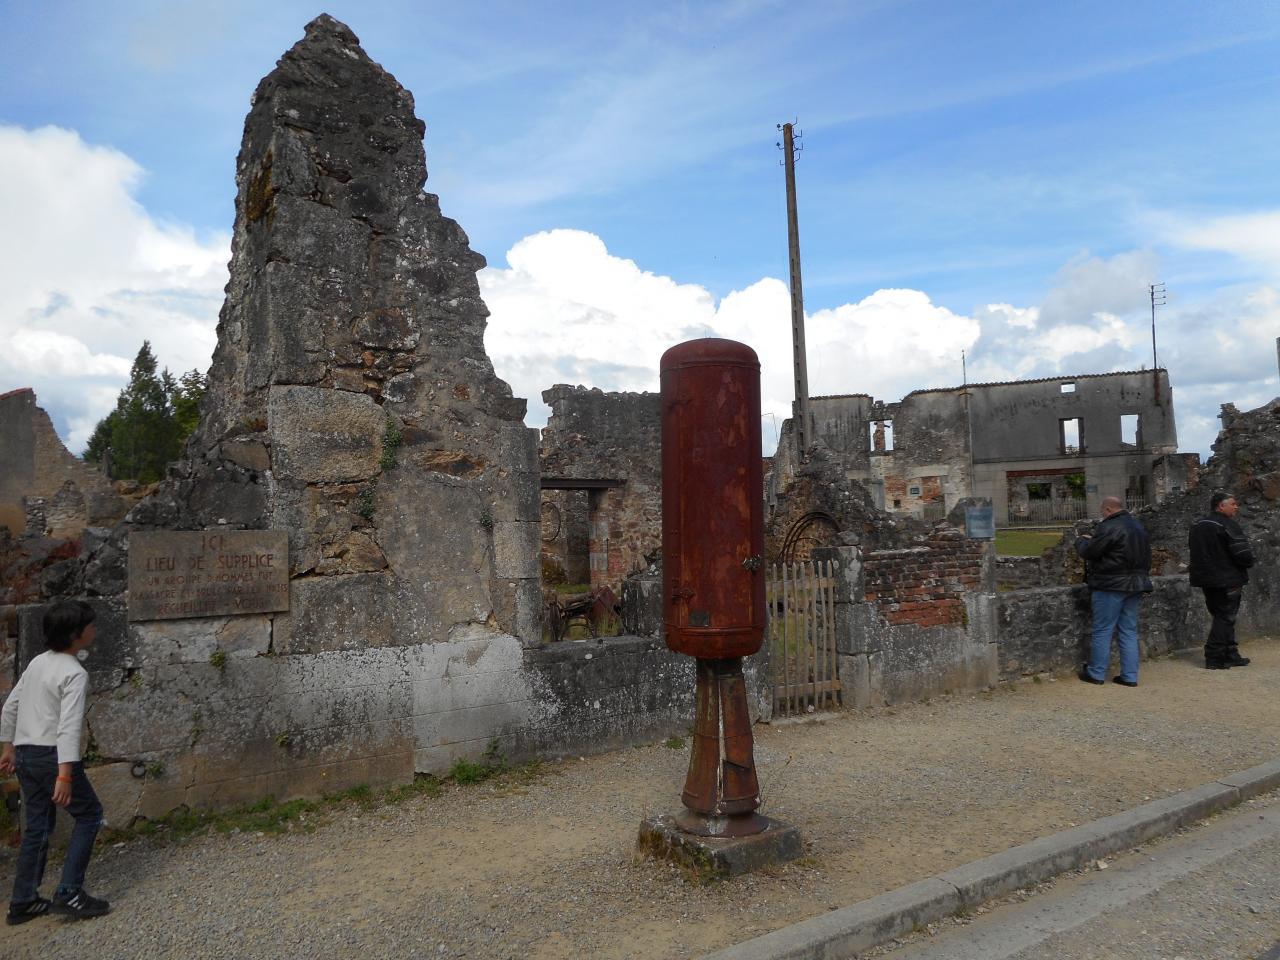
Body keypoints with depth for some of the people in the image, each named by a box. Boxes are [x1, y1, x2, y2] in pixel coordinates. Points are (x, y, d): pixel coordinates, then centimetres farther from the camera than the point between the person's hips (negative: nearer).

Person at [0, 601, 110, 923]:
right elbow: (68, 726, -23)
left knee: (38, 826, 16)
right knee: (89, 814, 4)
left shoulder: (37, 662, 9)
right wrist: (64, 775, -26)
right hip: (52, 755, -8)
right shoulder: (75, 673, -17)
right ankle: (69, 892, 0)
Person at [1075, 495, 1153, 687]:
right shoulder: (1138, 527, 15)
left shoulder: (1109, 527, -16)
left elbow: (1088, 551, -14)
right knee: (1129, 631, 11)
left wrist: (1082, 540, 4)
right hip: (1135, 584, 8)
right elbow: (1146, 557, 23)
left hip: (1111, 586, -8)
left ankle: (1096, 673, 7)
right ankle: (1130, 676, 12)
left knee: (1103, 630, 0)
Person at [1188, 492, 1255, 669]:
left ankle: (1231, 655, 21)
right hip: (1227, 580, -8)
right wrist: (1248, 563, 0)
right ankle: (1214, 658, -1)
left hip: (1206, 579, 8)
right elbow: (1243, 554, -20)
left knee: (1222, 617, 15)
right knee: (1225, 618, -2)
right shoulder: (1228, 525, -16)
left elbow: (1195, 552, 19)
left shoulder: (1197, 526, 11)